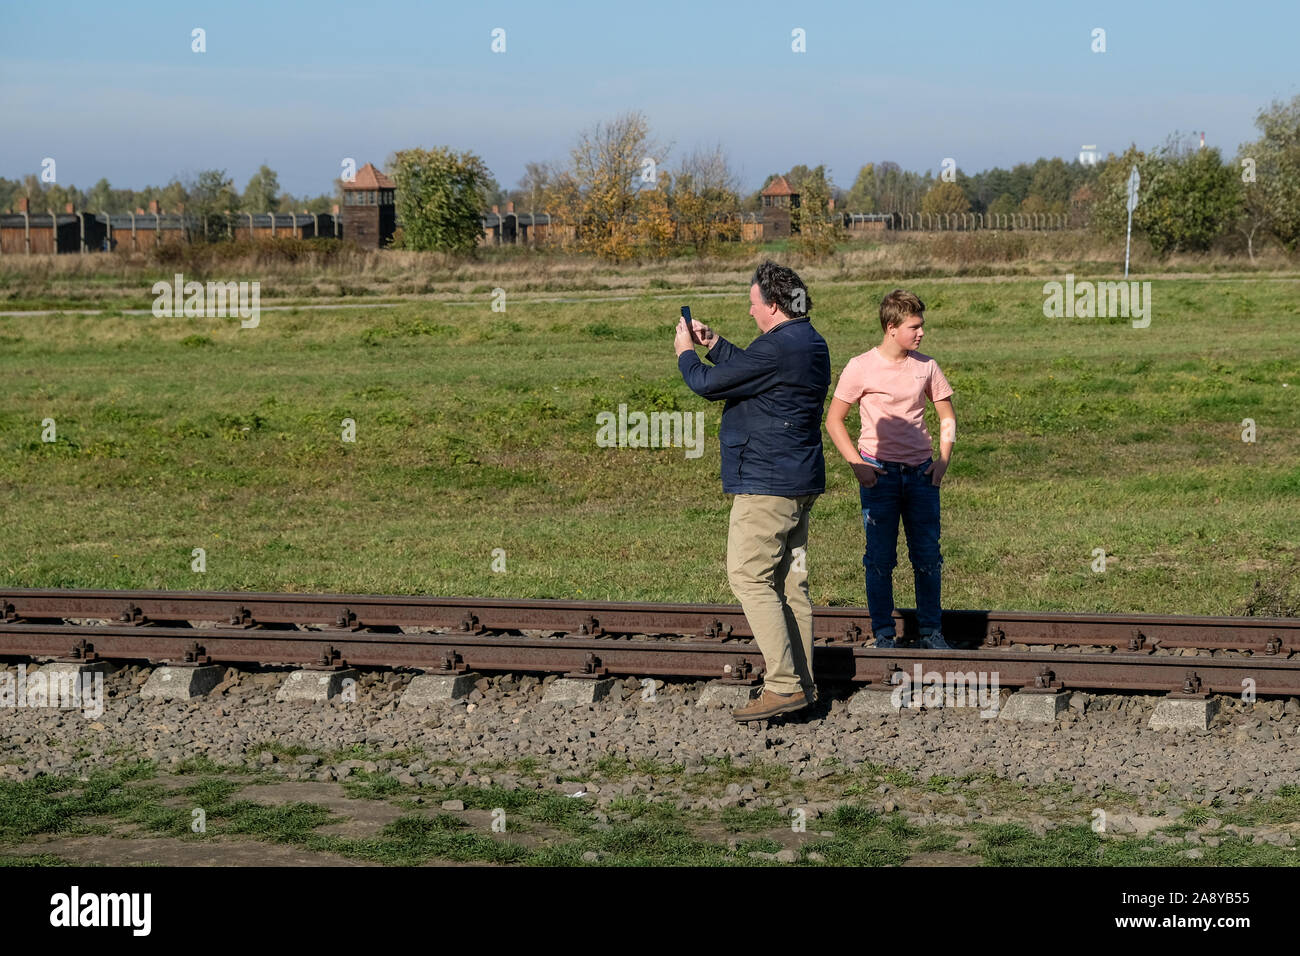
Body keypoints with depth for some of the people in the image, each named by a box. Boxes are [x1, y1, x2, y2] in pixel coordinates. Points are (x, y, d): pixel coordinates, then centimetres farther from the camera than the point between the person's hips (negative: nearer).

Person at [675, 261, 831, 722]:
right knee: (789, 582, 11)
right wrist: (714, 344, 31)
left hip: (766, 484, -10)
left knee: (749, 578, -8)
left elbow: (709, 385, -13)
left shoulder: (777, 347, -19)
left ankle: (784, 685, -13)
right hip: (799, 481, 10)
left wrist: (686, 354, 5)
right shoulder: (811, 344, 13)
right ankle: (801, 685, 13)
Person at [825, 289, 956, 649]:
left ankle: (931, 630, 12)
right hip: (879, 474, -3)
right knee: (880, 557, -1)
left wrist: (943, 460, 2)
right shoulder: (861, 368, -4)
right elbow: (834, 420, 0)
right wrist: (857, 464, -9)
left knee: (928, 555, 3)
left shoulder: (926, 367, 6)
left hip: (921, 473, 3)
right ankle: (883, 634, 7)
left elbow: (947, 417, 16)